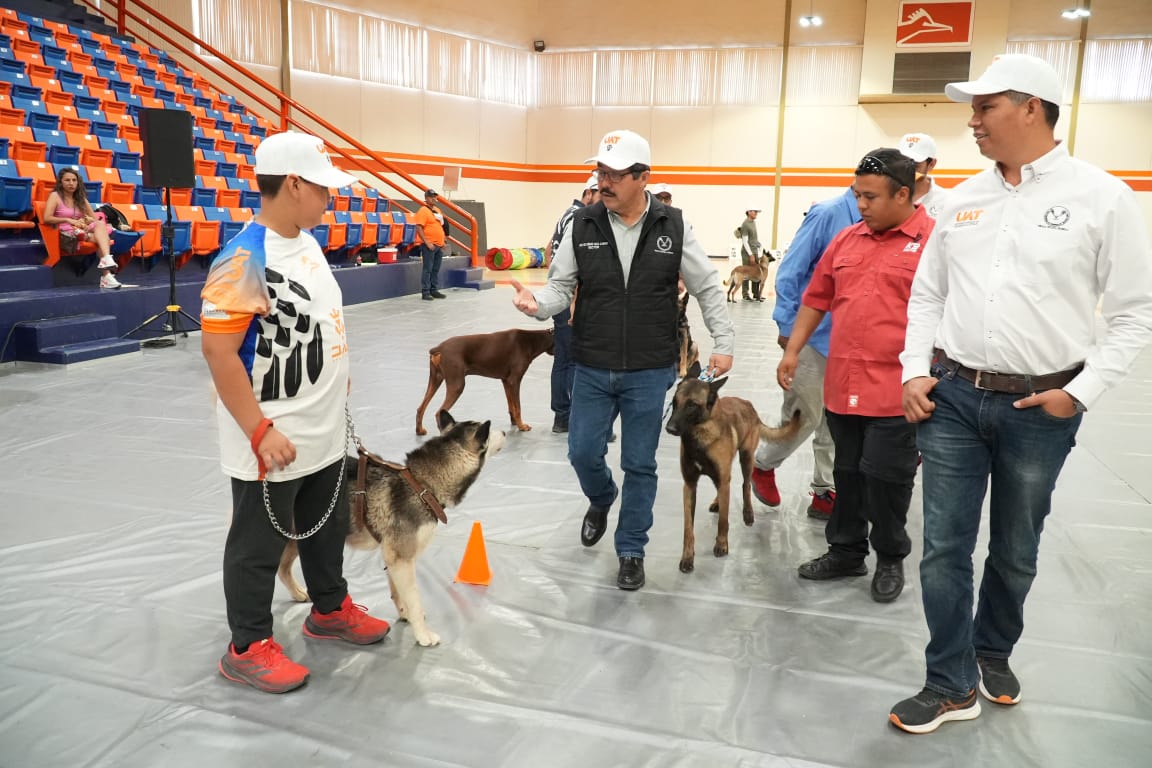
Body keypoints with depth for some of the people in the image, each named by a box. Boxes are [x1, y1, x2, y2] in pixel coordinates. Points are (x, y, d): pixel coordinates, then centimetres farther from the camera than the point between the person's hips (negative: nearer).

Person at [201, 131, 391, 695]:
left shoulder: (308, 242, 6)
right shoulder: (245, 260, -22)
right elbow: (218, 352, -24)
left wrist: (337, 386, 19)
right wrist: (260, 431, -24)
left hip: (325, 432, 9)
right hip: (273, 443, -8)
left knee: (329, 527, 23)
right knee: (259, 545, 9)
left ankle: (330, 610, 43)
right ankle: (247, 647, 26)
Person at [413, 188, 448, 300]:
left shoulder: (437, 209, 16)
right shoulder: (423, 211, -10)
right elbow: (419, 228, -16)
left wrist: (443, 240, 17)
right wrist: (427, 243, -20)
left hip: (439, 245, 8)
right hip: (429, 245, -8)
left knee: (436, 269, 12)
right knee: (427, 269, -5)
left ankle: (434, 291, 19)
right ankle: (425, 293, -1)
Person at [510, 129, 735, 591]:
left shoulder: (673, 227, -6)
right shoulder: (582, 226, -3)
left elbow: (707, 288, 3)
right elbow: (561, 287, 1)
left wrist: (724, 342, 0)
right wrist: (537, 304, -21)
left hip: (649, 373, -1)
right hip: (591, 370, 2)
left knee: (639, 465, 7)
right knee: (583, 453, 8)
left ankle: (631, 552, 25)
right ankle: (601, 500, 44)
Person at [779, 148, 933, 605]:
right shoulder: (846, 240, 12)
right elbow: (816, 299, 18)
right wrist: (793, 351, 14)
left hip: (894, 392, -5)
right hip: (841, 385, 6)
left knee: (884, 477, 3)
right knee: (848, 474, 16)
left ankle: (891, 559, 24)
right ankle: (846, 552, 31)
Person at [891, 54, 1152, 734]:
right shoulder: (963, 200, 7)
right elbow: (927, 295, 13)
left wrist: (1081, 392, -11)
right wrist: (915, 372, 2)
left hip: (1040, 408, -2)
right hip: (952, 398, 3)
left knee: (1016, 551, 15)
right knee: (944, 548, 3)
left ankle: (993, 651, 40)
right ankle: (952, 687, 17)